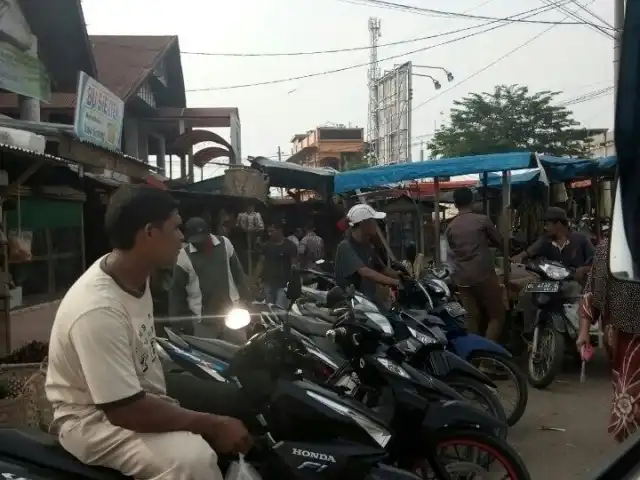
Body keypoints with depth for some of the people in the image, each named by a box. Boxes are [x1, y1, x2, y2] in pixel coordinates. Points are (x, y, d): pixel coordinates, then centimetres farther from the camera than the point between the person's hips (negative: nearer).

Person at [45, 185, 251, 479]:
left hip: (142, 396, 9)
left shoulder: (135, 275, -3)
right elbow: (125, 411, -31)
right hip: (94, 418, -9)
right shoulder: (98, 310, -31)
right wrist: (213, 425, -25)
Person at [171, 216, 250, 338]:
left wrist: (246, 297, 7)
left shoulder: (224, 243, -2)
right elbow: (177, 289, -1)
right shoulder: (184, 255, -8)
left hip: (232, 307, 2)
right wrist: (176, 318, -2)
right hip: (203, 314, -2)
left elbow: (238, 272, 8)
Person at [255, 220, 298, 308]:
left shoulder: (290, 246, -6)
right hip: (268, 284, 4)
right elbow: (261, 263, 10)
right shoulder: (266, 245, 6)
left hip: (283, 285, -4)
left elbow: (294, 266, -6)